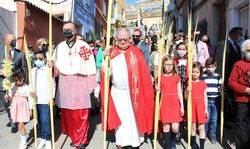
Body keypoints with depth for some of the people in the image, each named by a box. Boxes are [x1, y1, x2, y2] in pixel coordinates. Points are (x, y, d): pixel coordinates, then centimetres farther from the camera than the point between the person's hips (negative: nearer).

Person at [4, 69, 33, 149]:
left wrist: (30, 109, -5)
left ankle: (23, 142, 7)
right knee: (19, 125, 13)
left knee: (21, 125, -7)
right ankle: (23, 137, 33)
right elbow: (10, 96, 10)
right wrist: (8, 97, -14)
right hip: (15, 107, 5)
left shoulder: (26, 87, -11)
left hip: (23, 107, -4)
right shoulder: (12, 87, 0)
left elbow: (30, 99, -6)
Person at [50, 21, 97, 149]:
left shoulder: (83, 46, -5)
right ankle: (74, 137, 28)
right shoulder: (59, 47, 9)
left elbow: (90, 66, -5)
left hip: (80, 83, -4)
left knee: (81, 114, 0)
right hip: (65, 84, 4)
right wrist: (51, 65, -10)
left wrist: (91, 84, -6)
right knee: (67, 112, 10)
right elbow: (56, 66, 13)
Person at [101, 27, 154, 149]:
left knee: (134, 117, 11)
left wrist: (147, 91, -14)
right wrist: (106, 58, -17)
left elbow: (144, 72, -7)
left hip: (133, 91, -1)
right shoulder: (112, 52, 2)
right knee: (119, 118, 9)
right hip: (117, 91, 1)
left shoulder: (136, 52, -3)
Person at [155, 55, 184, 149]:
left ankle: (173, 141, 28)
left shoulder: (176, 77, 4)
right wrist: (157, 90, -8)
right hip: (164, 104, 0)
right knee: (166, 126, 4)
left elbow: (179, 92, 5)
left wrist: (182, 106, 1)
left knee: (175, 128, -4)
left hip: (175, 104, 0)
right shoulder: (160, 78, 4)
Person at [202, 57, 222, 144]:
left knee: (214, 119, 7)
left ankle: (213, 135, 22)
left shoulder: (218, 76, 6)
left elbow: (220, 87, 12)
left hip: (215, 101, 2)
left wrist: (220, 92, -5)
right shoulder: (203, 76, -1)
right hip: (206, 100, -2)